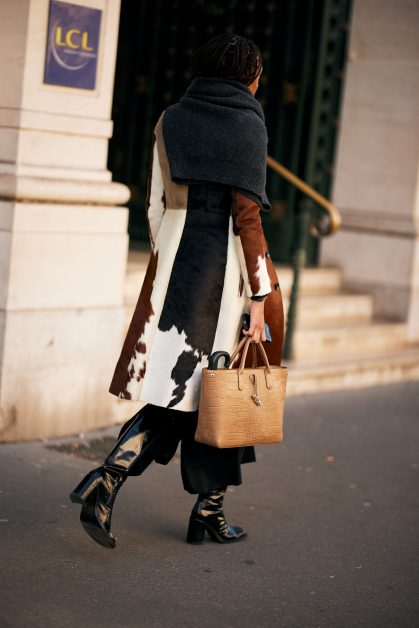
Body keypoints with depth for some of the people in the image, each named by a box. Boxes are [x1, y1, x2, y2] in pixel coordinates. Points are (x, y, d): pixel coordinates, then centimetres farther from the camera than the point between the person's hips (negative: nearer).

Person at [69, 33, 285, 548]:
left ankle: (108, 478, -9)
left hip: (174, 264, 5)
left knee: (172, 390, 10)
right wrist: (259, 295, -10)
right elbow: (246, 215, -12)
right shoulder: (247, 124, -6)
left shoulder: (170, 120, 10)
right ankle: (208, 508, 16)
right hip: (227, 268, -5)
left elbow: (155, 207, 9)